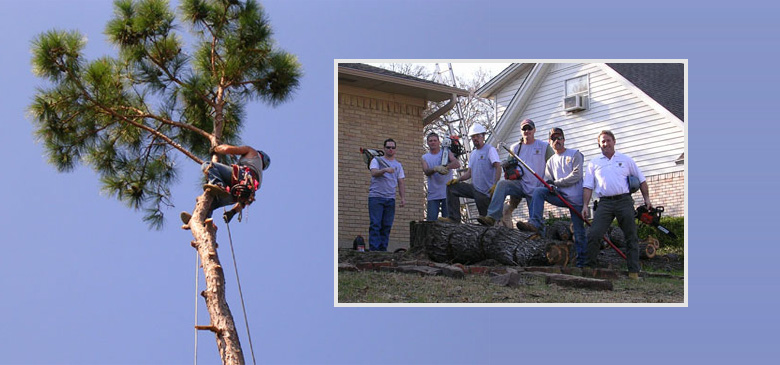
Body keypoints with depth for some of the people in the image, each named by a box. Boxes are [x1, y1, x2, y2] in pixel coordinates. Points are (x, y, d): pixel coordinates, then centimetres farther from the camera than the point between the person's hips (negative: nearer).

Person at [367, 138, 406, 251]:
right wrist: (385, 170, -31)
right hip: (376, 197, -4)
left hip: (390, 199, 4)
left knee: (387, 226, 1)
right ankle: (374, 249, -11)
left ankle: (383, 249, 3)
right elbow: (374, 172, -13)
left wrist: (403, 198, 5)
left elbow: (401, 183, 17)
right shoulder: (377, 160, 6)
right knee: (375, 225, -9)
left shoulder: (398, 165, 19)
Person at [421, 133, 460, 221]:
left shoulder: (446, 152, 9)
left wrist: (445, 167, -28)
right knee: (431, 220, -4)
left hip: (447, 193, -1)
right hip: (433, 194, 1)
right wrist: (436, 169, -27)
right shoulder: (425, 157, 13)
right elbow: (426, 172, -5)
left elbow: (457, 163, -9)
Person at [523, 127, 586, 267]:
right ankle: (536, 223, -28)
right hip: (560, 196, 4)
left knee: (578, 231, -3)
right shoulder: (550, 162, 17)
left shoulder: (575, 155, 1)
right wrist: (550, 186, -16)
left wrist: (556, 182, -12)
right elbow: (548, 180, 9)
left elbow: (576, 175, -11)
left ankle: (581, 260, 7)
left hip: (576, 198, -4)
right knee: (538, 191, -18)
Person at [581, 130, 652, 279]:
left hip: (624, 201, 0)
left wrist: (647, 199, 10)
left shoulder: (625, 160, 14)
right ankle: (589, 267, -3)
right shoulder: (594, 163, 15)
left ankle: (634, 272, 2)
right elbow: (588, 186, 10)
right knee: (593, 235, -12)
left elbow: (641, 179, 17)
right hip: (605, 203, 0)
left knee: (631, 237, -1)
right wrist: (585, 205, 0)